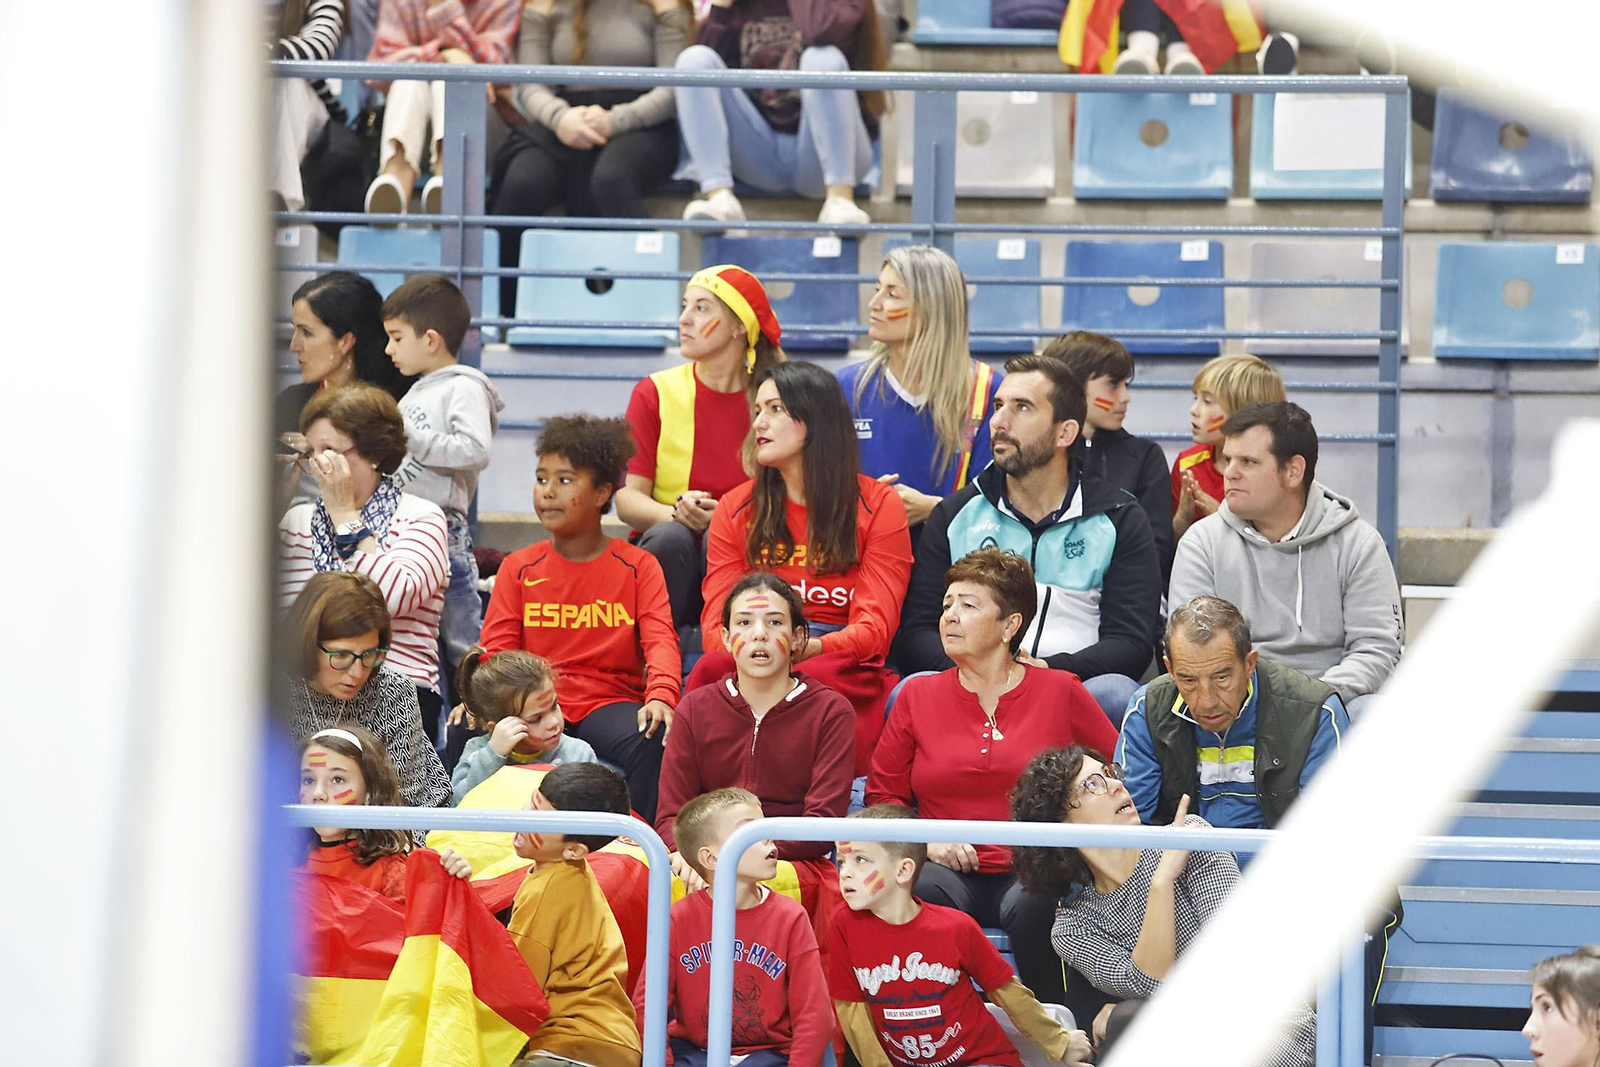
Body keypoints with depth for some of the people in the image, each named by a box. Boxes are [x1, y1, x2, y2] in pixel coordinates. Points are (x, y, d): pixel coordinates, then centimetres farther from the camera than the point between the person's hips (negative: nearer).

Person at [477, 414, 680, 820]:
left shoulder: (638, 566, 8)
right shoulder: (519, 569, 13)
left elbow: (660, 639, -4)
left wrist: (661, 695, -26)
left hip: (608, 701, -1)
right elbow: (497, 647, 6)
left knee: (653, 740, -36)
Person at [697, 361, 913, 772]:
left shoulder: (877, 505, 8)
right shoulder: (736, 510, 17)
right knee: (711, 670, -33)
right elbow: (715, 624, 8)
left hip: (843, 672, -2)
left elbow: (875, 626, -2)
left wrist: (809, 647, -24)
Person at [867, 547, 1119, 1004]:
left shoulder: (1060, 692, 8)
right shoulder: (918, 697, 13)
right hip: (953, 872, 1)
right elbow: (883, 797, 17)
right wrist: (926, 842, -2)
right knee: (926, 889, -35)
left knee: (1032, 906, -37)